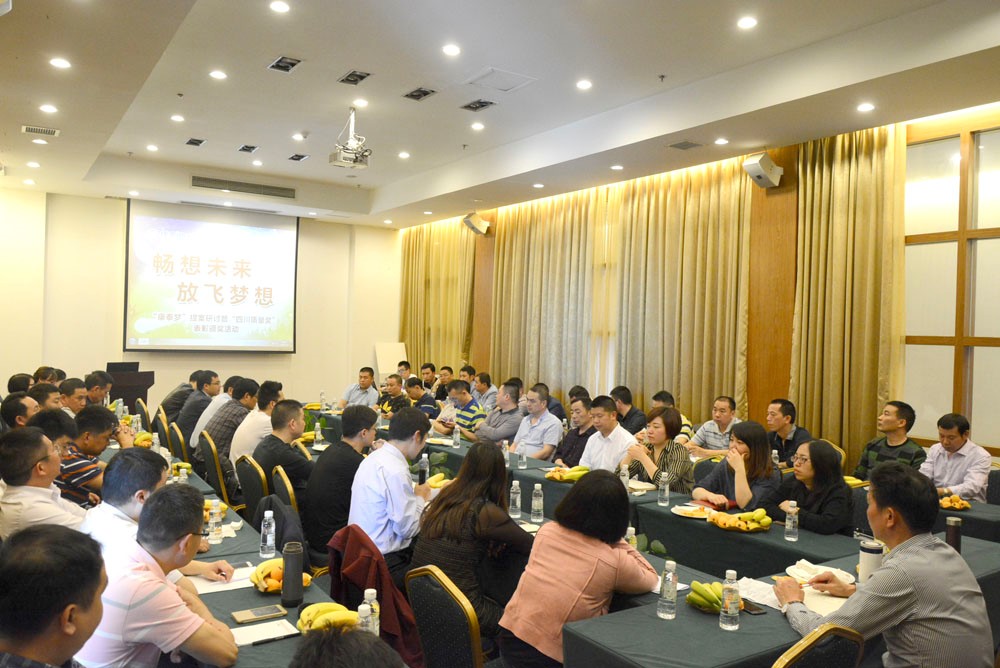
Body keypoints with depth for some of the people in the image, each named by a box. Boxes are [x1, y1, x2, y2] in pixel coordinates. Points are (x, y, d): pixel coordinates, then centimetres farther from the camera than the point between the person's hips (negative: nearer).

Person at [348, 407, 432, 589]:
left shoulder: (375, 457, 7)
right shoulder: (395, 472, -23)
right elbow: (407, 528, -18)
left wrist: (417, 495, 8)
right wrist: (421, 498, -3)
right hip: (382, 564, -9)